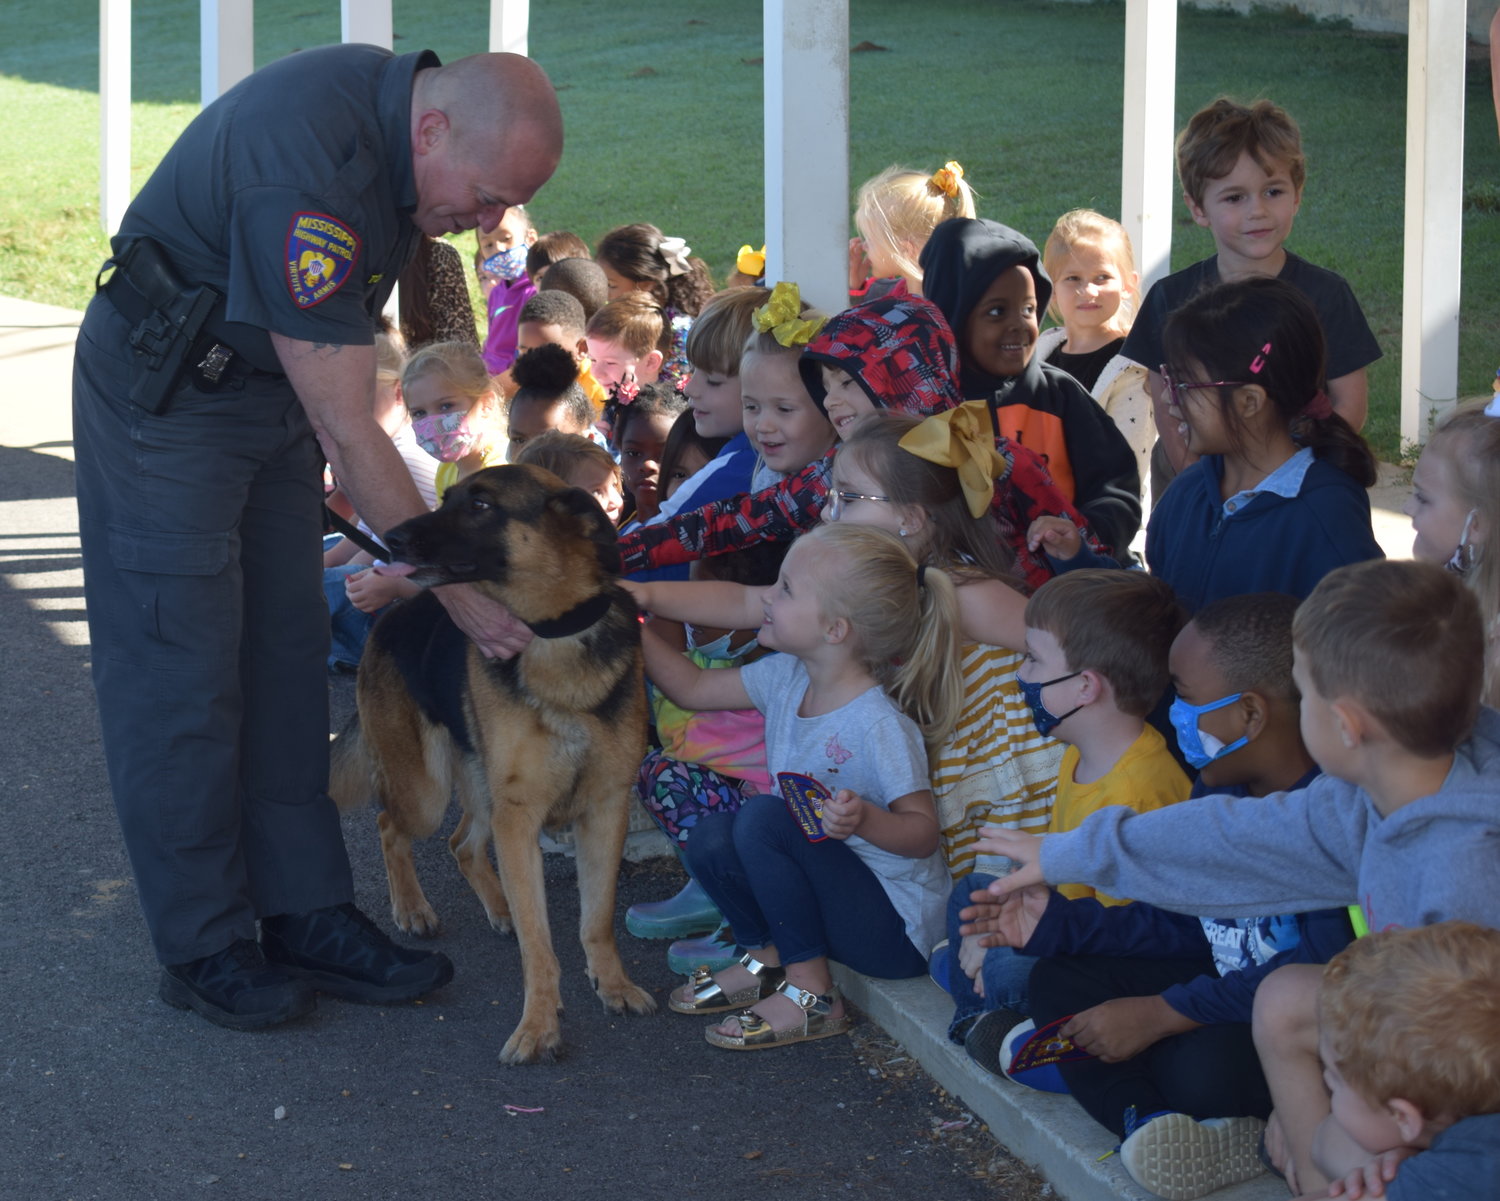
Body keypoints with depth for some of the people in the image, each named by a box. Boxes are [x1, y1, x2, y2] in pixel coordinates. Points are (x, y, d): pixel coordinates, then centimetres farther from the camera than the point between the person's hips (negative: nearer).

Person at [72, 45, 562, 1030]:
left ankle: (306, 914, 13)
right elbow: (349, 432, -31)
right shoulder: (307, 171, -35)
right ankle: (203, 947, 4)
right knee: (181, 667, -5)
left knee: (287, 653, 8)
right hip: (164, 395, -9)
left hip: (273, 382, 9)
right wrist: (457, 588, -25)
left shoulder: (397, 107, -6)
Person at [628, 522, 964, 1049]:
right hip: (831, 890, 8)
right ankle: (765, 960, 13)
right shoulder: (785, 678, -2)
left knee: (763, 816, -25)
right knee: (709, 838, -11)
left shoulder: (879, 725, -25)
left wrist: (864, 821, -43)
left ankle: (811, 994, -14)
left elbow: (922, 834, -23)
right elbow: (693, 688, 9)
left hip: (898, 926, -8)